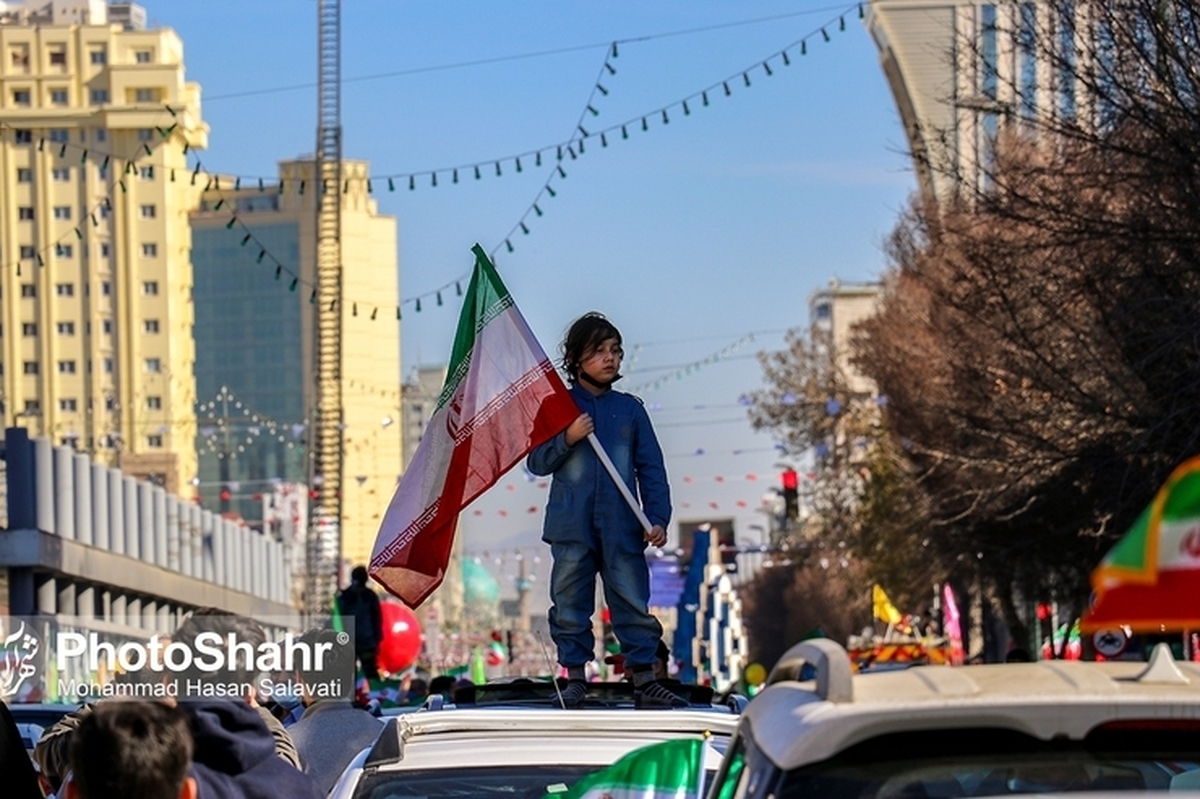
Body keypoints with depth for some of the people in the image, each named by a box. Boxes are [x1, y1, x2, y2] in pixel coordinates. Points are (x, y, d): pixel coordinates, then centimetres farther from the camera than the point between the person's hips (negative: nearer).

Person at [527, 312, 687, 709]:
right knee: (570, 607, 3)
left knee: (634, 605, -1)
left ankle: (644, 681, 0)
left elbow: (651, 468, 7)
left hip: (621, 528, 1)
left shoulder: (630, 410, 8)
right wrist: (567, 440, -14)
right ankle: (575, 679, 10)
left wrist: (657, 518, -3)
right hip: (571, 527, -1)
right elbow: (537, 462, 4)